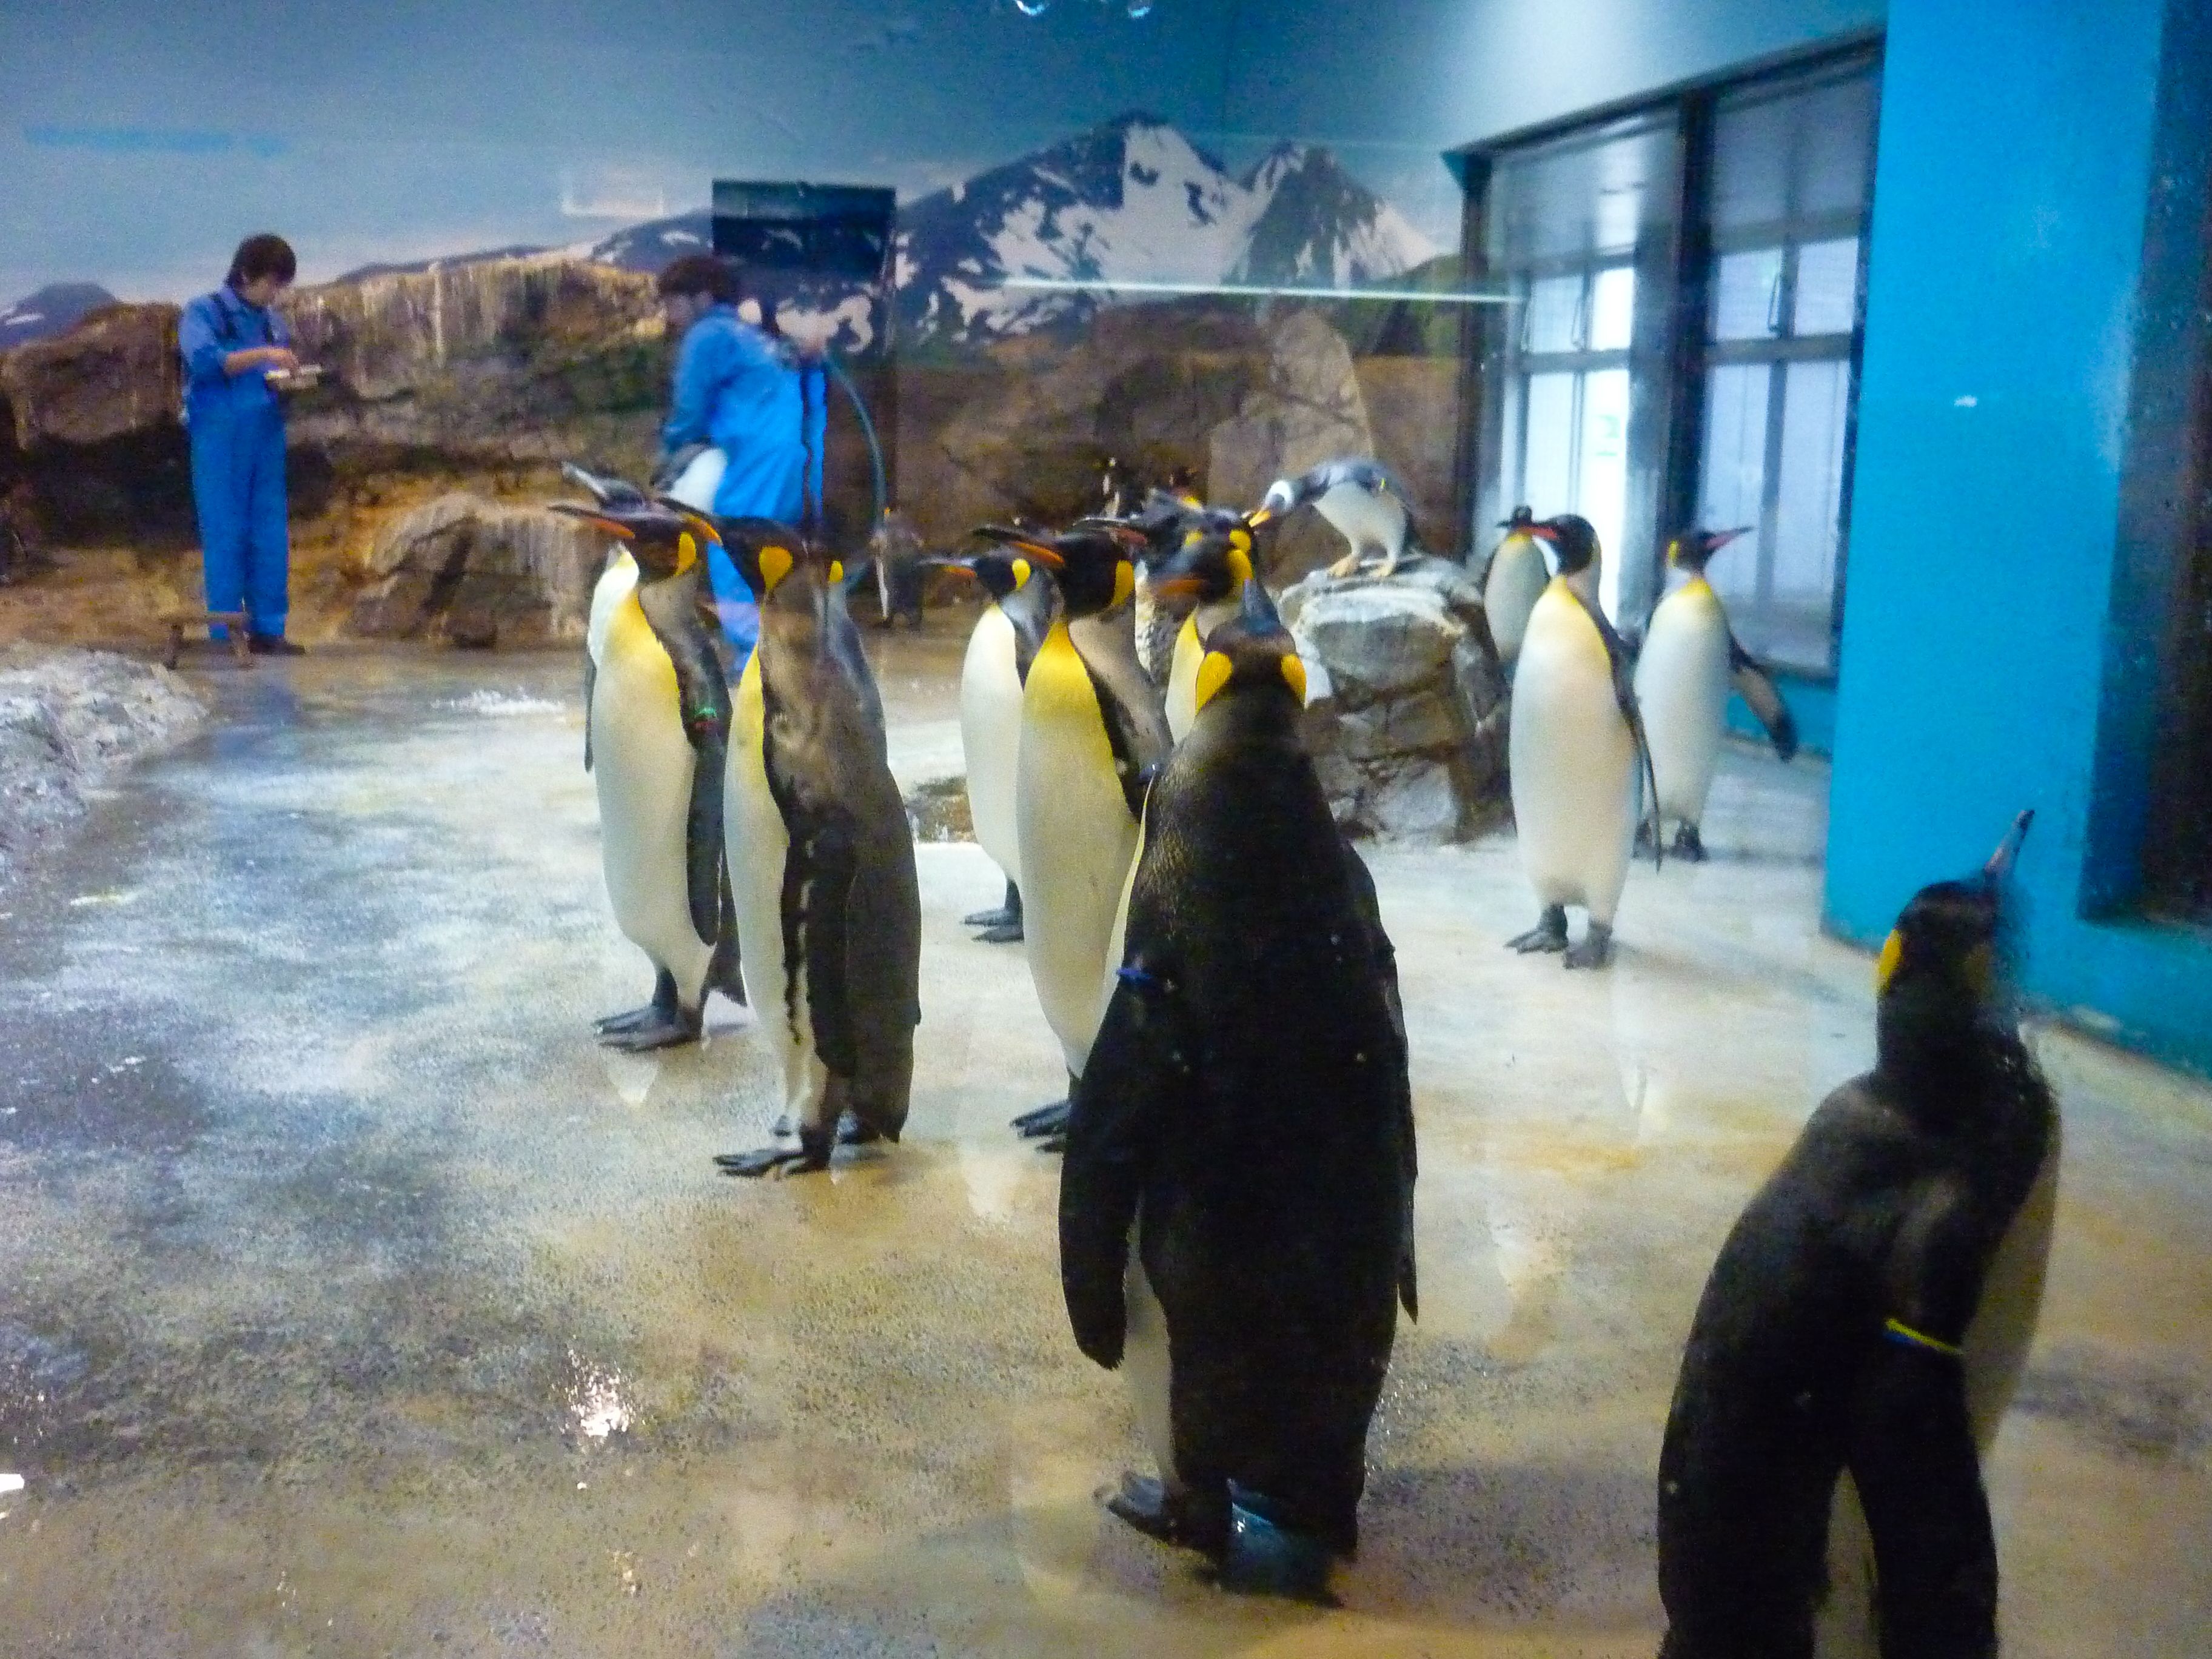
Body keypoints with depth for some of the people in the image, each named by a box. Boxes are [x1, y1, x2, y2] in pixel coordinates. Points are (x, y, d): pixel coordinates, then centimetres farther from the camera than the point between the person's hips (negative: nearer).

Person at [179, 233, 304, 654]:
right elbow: (203, 360, -18)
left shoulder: (274, 323, 15)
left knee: (271, 536, 3)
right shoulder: (204, 312, -2)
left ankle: (267, 629, 7)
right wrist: (262, 354, -23)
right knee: (225, 535, -4)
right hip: (220, 438, -5)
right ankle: (224, 633, -1)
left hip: (267, 438, 6)